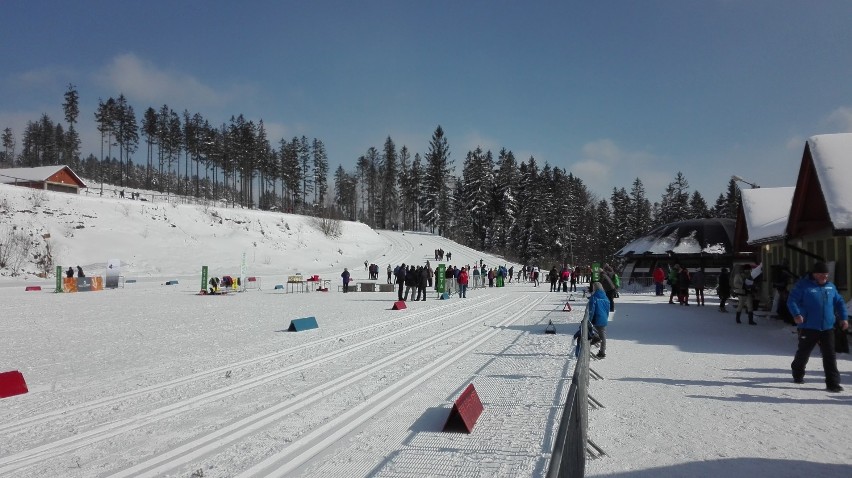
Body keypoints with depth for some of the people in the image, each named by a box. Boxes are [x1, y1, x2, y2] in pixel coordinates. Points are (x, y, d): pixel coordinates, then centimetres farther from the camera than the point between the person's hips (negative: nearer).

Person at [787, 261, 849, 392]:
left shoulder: (830, 286, 10)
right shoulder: (803, 285, -7)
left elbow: (839, 302, 20)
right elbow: (791, 301, -11)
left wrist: (844, 317, 10)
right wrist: (797, 314, -27)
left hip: (827, 328, 4)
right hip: (809, 327, -4)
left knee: (830, 355, -1)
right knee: (804, 352, 12)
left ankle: (833, 383, 1)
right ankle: (798, 374, 34)